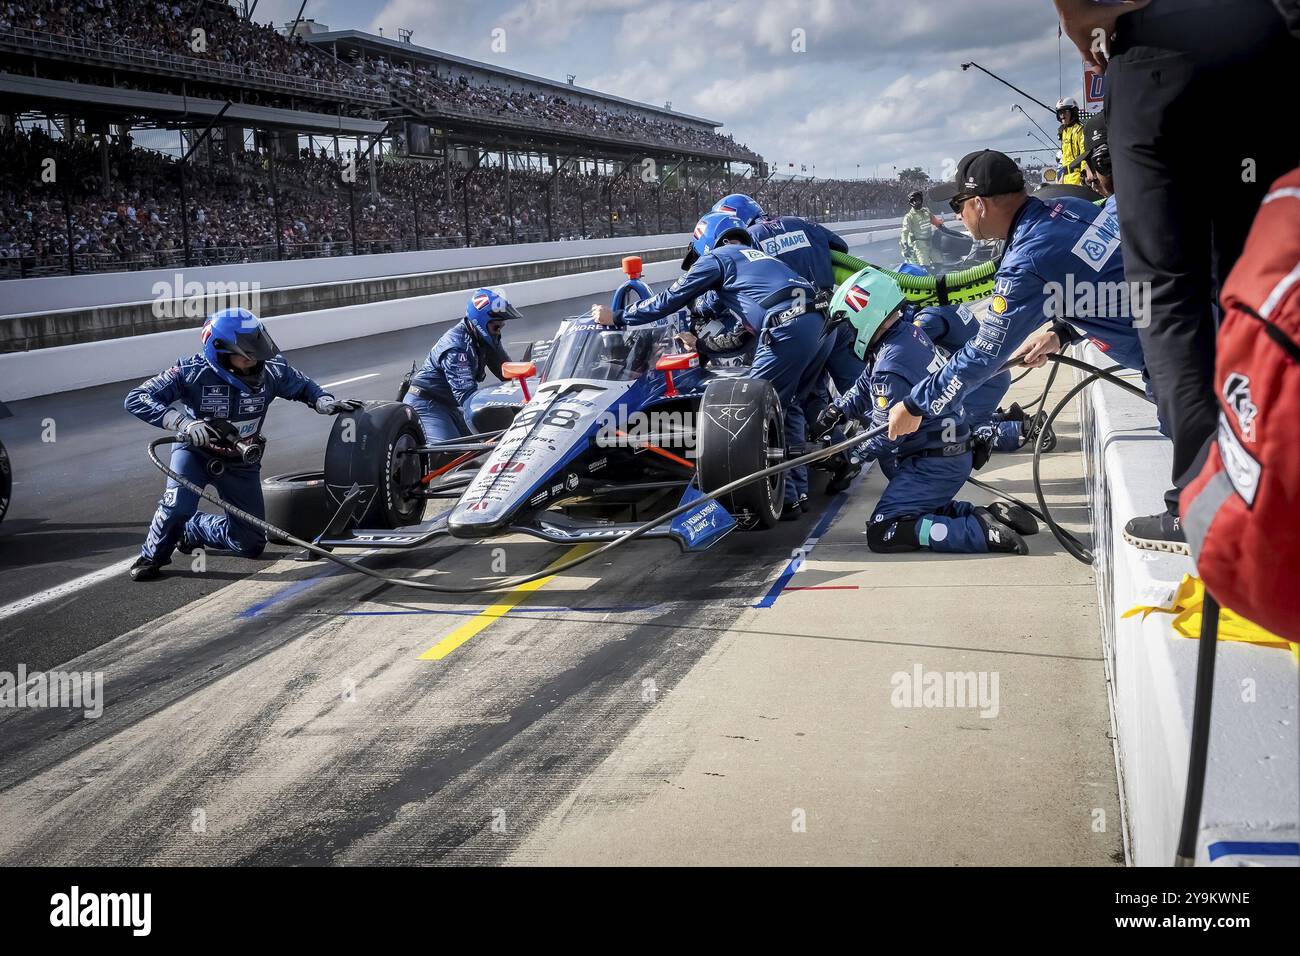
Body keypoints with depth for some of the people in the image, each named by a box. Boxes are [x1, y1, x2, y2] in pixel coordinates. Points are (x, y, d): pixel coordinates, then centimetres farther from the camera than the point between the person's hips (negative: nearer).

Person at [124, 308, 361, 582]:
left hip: (241, 462, 4)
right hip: (195, 451, -3)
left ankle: (191, 529, 33)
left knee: (251, 545, 5)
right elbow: (136, 399, -30)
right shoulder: (192, 372, -26)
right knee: (178, 506, -32)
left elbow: (303, 387, 5)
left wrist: (327, 403, -17)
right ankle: (153, 556, -2)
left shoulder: (270, 371, -17)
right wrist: (183, 423, -43)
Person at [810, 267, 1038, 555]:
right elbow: (864, 387, 18)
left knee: (882, 533, -10)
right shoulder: (911, 332, 5)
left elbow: (888, 437, -17)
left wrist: (851, 455, -3)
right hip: (955, 454, 10)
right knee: (920, 510, 26)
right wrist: (836, 411, 9)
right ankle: (996, 515, 10)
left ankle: (982, 531, -19)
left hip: (935, 465, -10)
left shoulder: (890, 369, -24)